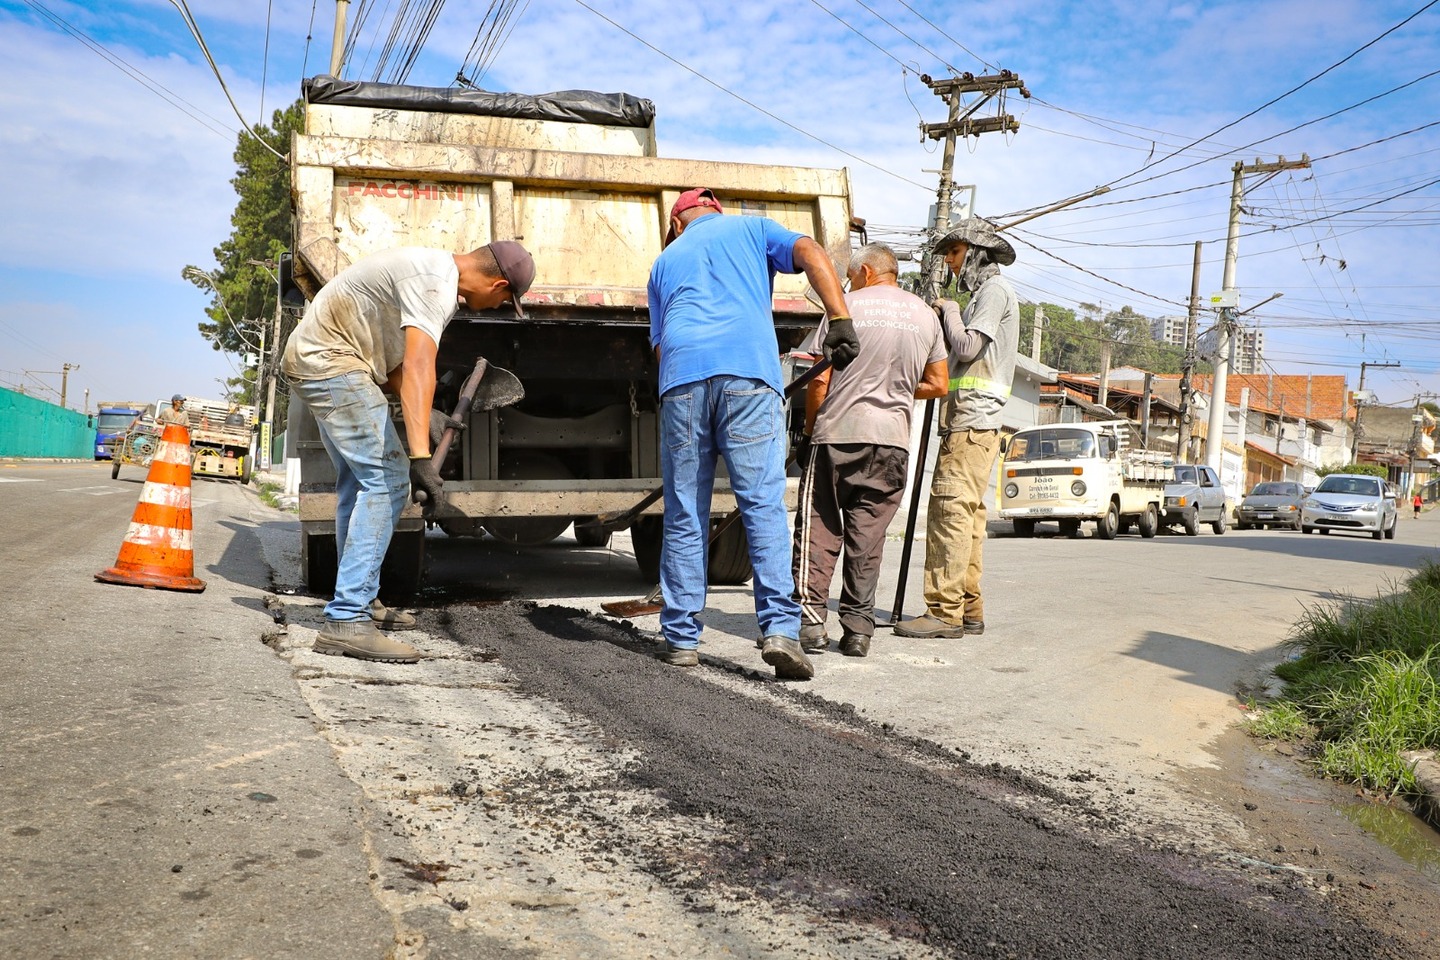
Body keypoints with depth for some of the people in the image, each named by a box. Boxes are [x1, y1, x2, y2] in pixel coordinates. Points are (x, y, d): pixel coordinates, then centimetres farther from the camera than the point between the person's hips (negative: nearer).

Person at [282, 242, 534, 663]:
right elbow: (418, 368, -35)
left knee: (360, 480, 17)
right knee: (386, 481, -14)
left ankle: (361, 601, 26)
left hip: (313, 358, 11)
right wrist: (421, 457, -41)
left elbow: (392, 359, 18)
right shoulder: (437, 284, -21)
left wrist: (426, 416, 19)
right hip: (330, 361, -11)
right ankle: (346, 623, -16)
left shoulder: (436, 267, 11)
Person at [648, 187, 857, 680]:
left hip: (681, 378, 2)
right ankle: (779, 629, -14)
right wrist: (840, 321, -4)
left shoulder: (666, 259, 32)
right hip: (747, 368, -2)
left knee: (684, 516, 7)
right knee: (763, 505, -4)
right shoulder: (751, 228, 25)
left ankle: (681, 638, 9)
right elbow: (810, 254, 5)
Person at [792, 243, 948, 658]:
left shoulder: (847, 306, 1)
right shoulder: (925, 315, 13)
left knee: (818, 528, 4)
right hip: (892, 438, 3)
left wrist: (810, 425, 10)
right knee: (868, 534, 6)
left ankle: (810, 619, -1)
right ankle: (857, 629, 5)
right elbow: (938, 385, 16)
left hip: (838, 432, -3)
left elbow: (820, 380, -3)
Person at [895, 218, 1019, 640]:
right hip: (968, 419, 10)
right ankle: (968, 609, 11)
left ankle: (944, 611, -15)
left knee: (951, 511, -14)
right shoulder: (983, 292, 26)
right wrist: (948, 315, 12)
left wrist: (948, 310, 0)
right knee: (967, 514, 8)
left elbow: (967, 348, -14)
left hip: (972, 420, -10)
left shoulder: (995, 289, -5)